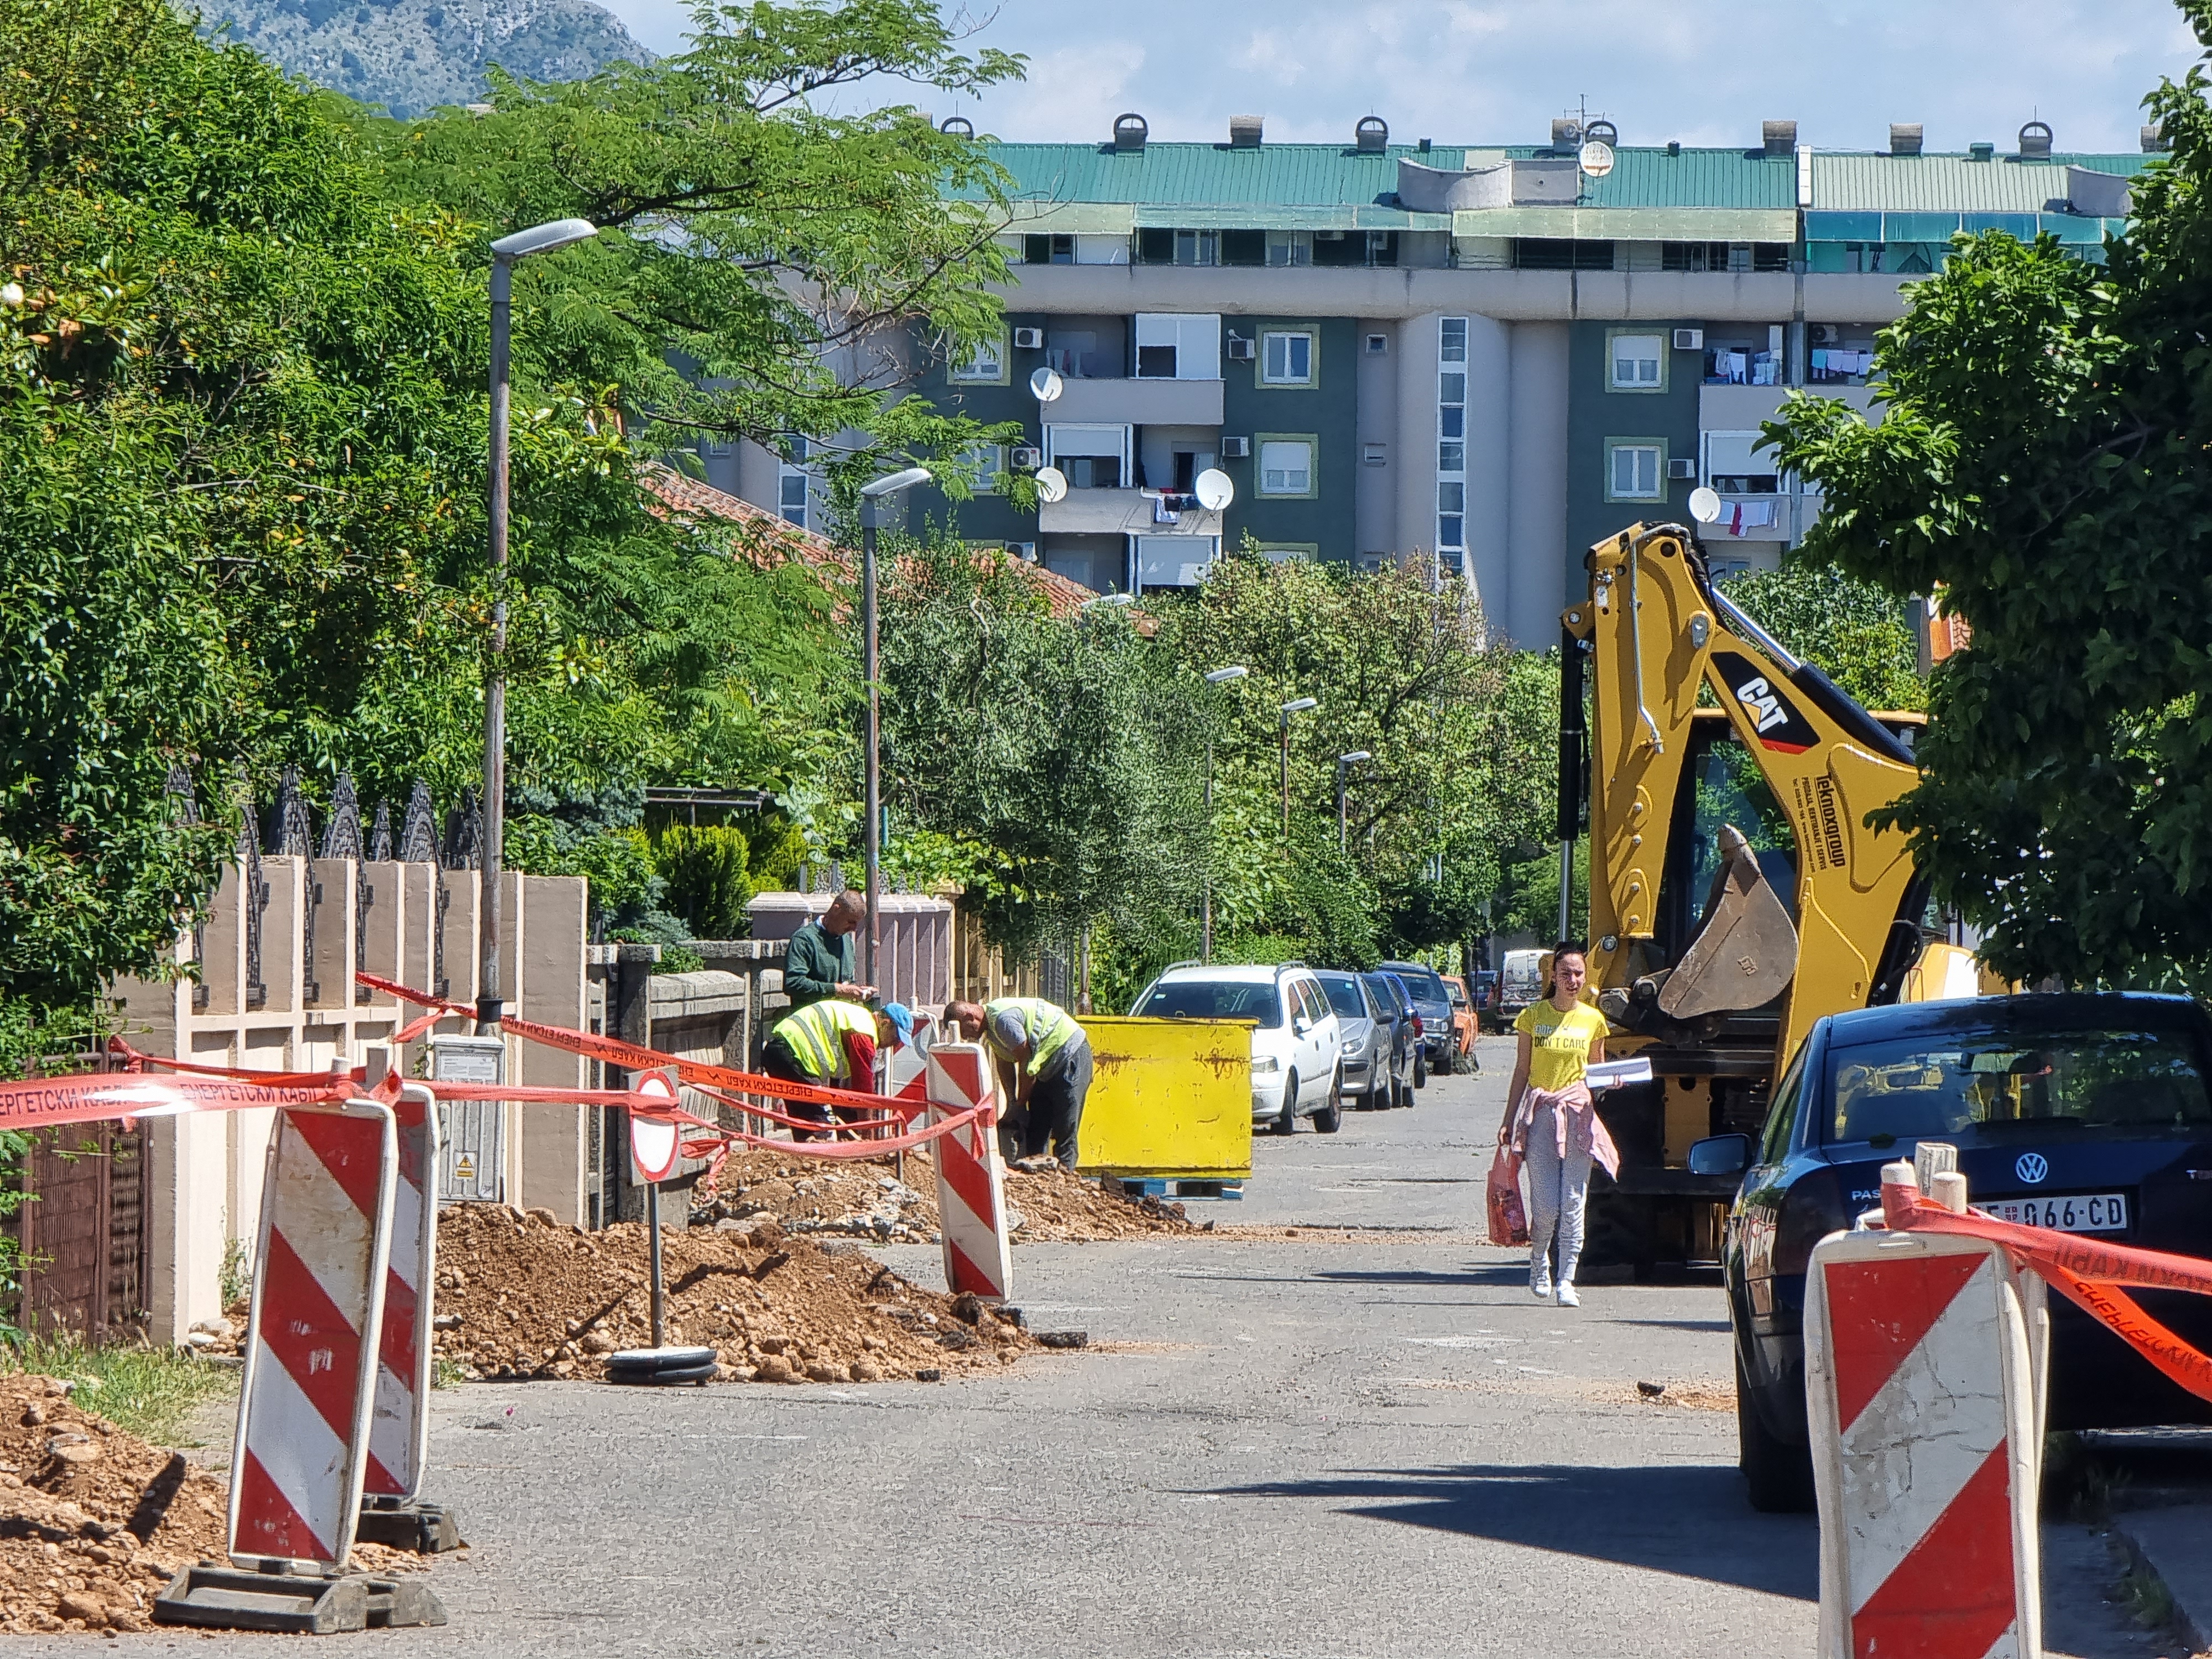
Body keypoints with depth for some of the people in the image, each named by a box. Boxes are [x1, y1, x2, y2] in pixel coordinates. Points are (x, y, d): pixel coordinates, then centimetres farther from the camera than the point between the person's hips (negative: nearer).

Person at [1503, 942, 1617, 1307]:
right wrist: (1510, 1119, 4)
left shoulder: (1592, 1020, 7)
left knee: (1573, 1203, -4)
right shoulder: (1533, 1017, 3)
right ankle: (1539, 1262, 21)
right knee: (1546, 1204, -7)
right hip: (1539, 1113, -1)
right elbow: (1521, 1072, 8)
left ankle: (1566, 1281, 1)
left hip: (1577, 1113, 1)